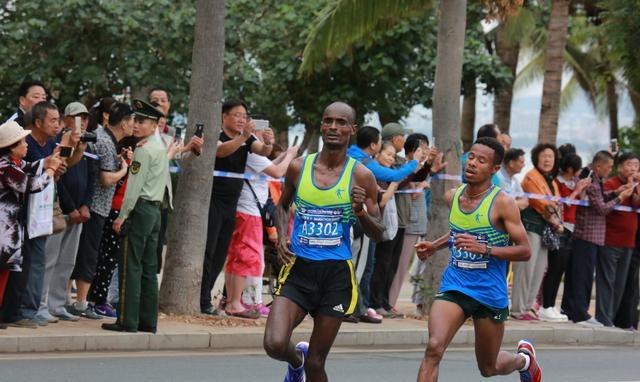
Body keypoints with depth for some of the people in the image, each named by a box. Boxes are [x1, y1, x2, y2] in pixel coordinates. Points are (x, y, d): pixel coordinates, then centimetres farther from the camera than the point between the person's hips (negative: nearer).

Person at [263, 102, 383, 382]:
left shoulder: (361, 176, -2)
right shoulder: (298, 167, 3)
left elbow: (377, 235, 3)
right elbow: (283, 205, 22)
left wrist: (362, 212, -18)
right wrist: (281, 236, 3)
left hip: (336, 273, -1)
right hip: (299, 267, 1)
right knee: (275, 344, -18)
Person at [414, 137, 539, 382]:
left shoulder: (502, 203, -12)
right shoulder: (453, 197, 5)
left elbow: (524, 251, -13)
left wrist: (484, 248, -25)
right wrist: (434, 246, 11)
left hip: (490, 292, -3)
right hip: (454, 286, 3)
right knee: (434, 348, -23)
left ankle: (524, 358, 50)